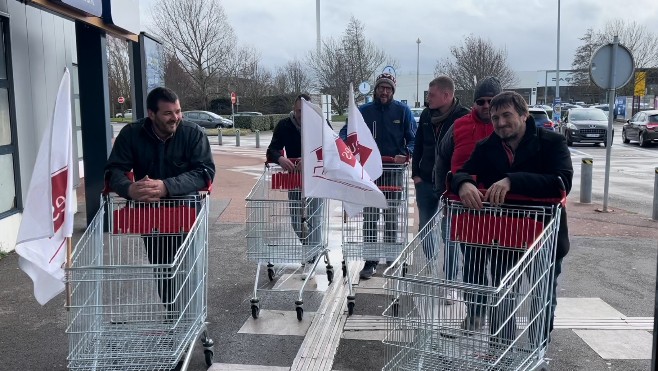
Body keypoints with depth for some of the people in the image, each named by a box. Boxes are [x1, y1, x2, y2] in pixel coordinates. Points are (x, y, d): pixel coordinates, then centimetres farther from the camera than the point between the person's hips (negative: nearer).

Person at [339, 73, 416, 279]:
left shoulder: (402, 111, 1)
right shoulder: (363, 111, 3)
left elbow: (413, 138, -2)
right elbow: (345, 133, 2)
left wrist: (406, 154, -22)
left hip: (393, 171, 0)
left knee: (391, 215, 12)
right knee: (369, 217, 2)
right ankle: (370, 261, 8)